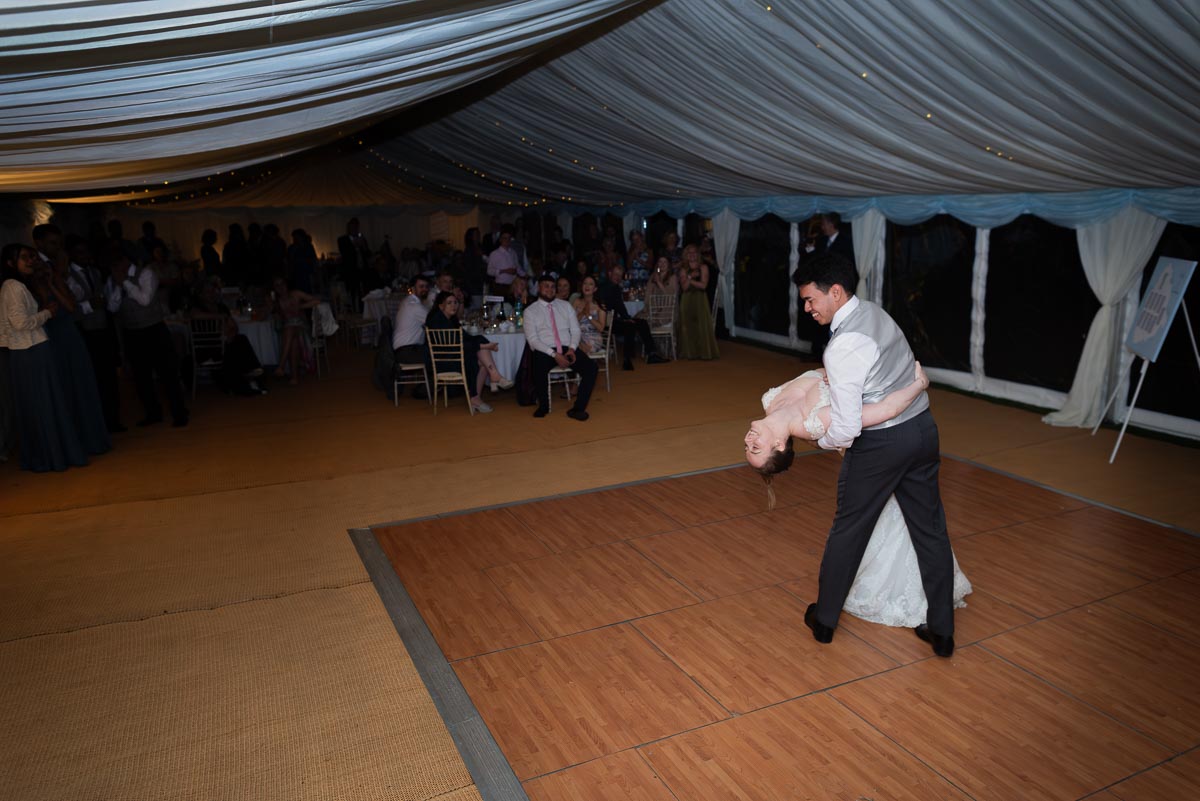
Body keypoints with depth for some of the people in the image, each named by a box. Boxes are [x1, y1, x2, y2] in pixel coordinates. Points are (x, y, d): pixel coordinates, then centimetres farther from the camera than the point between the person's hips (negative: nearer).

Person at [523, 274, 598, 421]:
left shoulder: (565, 305, 16)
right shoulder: (530, 311, 5)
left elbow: (575, 330, 11)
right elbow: (532, 339, -5)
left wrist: (572, 348, -11)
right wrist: (554, 354, -18)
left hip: (567, 349, 3)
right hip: (544, 352, -3)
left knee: (591, 367, -23)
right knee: (538, 371, -36)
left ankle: (578, 409, -14)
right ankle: (543, 406, -6)